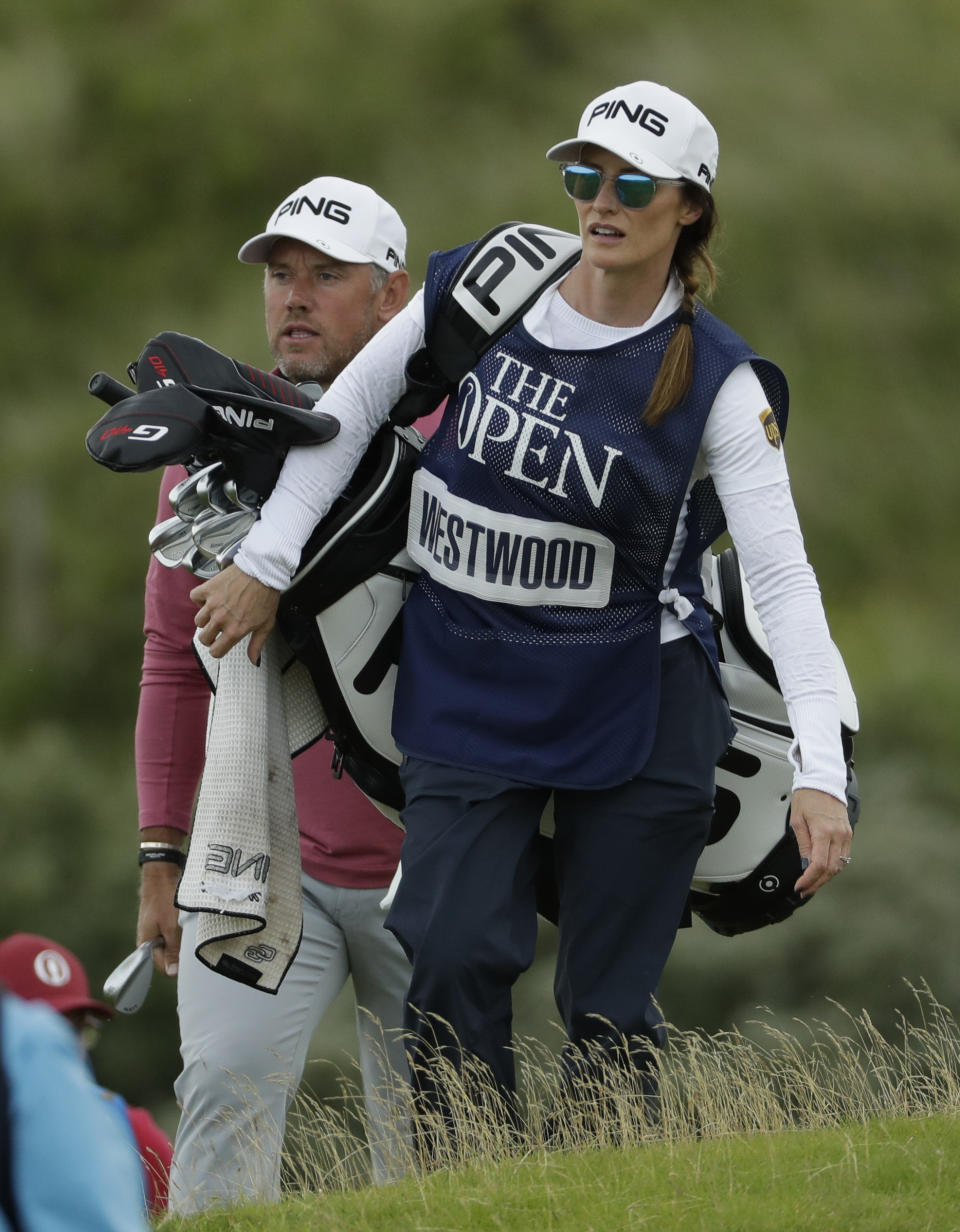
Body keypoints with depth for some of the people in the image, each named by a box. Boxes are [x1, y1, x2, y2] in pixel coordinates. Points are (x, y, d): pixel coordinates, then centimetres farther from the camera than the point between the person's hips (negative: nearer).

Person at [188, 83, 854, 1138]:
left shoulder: (715, 381, -11)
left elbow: (782, 577, -17)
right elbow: (350, 407, 12)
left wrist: (819, 774, -27)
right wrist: (266, 562, 9)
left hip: (630, 715, -2)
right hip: (464, 691, 2)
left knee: (606, 1010, -1)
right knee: (455, 958, -10)